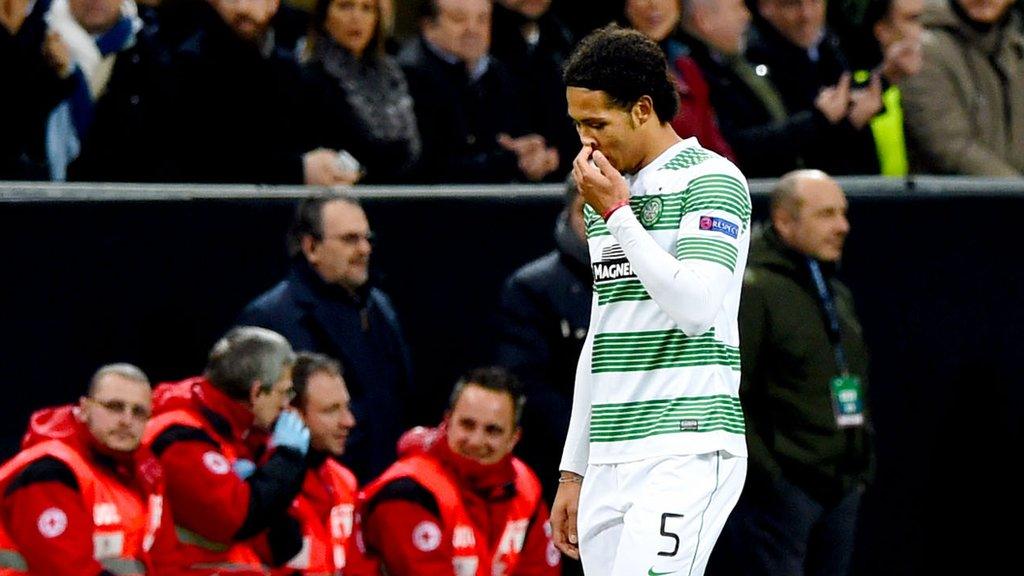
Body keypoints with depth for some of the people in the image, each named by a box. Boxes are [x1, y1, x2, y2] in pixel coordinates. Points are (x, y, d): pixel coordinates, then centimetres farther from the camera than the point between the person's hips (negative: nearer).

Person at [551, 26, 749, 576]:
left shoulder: (713, 180, -5)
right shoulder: (608, 197, 19)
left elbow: (695, 308, -19)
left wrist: (617, 214, -13)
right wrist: (573, 471, 23)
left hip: (686, 452, -8)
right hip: (610, 462, 8)